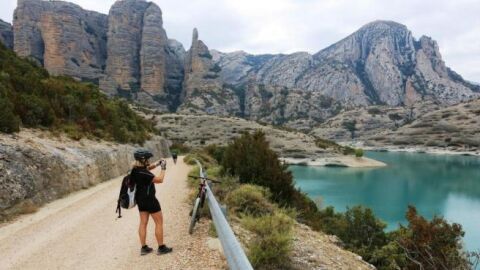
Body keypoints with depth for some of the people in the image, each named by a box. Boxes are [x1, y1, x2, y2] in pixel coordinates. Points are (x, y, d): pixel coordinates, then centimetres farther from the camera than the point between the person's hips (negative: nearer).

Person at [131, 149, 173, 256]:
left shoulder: (136, 169, 0)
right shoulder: (143, 173, -26)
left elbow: (147, 168, 19)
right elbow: (159, 179, -25)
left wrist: (157, 164, 3)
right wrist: (163, 168, -14)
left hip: (140, 199, 9)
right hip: (149, 199, -9)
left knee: (143, 223, 12)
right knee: (159, 222, 2)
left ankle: (144, 248, 18)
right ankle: (161, 248, 8)